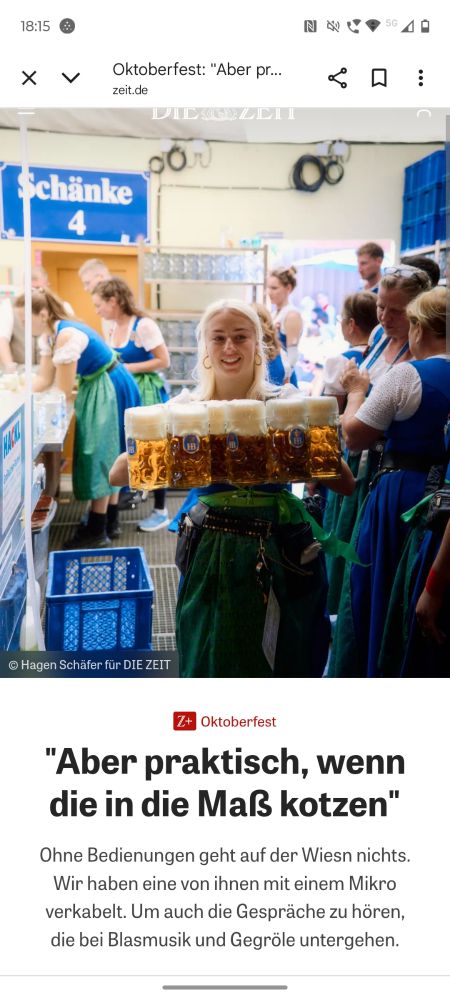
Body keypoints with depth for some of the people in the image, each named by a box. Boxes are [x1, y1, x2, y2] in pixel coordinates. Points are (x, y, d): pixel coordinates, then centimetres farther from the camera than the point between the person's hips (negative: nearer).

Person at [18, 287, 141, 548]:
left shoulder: (67, 335, -28)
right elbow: (45, 380, 5)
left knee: (99, 454, -5)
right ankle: (109, 519, 25)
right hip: (96, 389, 10)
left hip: (110, 391, -10)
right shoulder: (49, 335, 2)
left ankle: (98, 532, 3)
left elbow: (64, 389, -23)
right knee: (106, 454, 15)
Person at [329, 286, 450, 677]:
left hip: (401, 494, -5)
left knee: (375, 596, 11)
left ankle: (364, 674, 24)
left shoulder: (407, 374, -15)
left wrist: (357, 391, 7)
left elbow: (354, 436, -10)